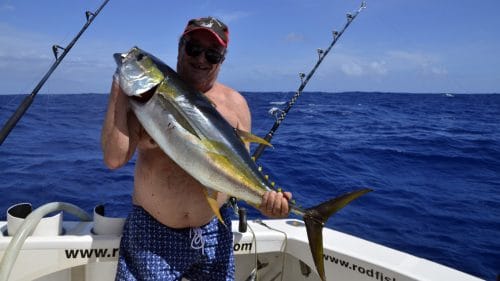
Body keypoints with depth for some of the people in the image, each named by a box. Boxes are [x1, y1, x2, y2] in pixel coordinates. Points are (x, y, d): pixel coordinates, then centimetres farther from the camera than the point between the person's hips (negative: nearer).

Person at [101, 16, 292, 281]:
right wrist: (118, 91, -14)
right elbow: (115, 158, -12)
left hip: (214, 230, 2)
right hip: (150, 230, -1)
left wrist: (263, 198, -21)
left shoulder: (234, 103, 0)